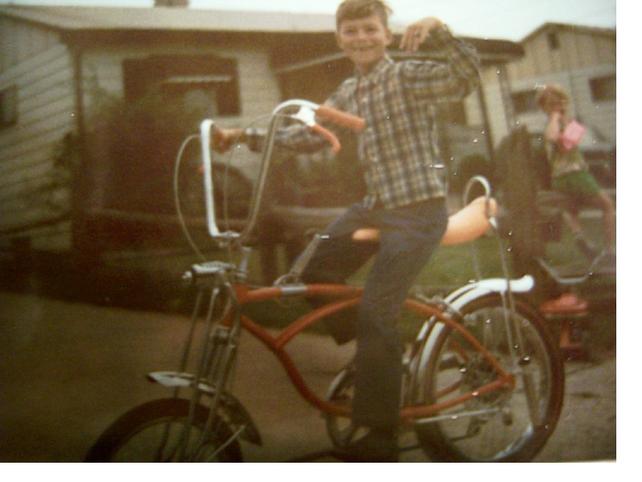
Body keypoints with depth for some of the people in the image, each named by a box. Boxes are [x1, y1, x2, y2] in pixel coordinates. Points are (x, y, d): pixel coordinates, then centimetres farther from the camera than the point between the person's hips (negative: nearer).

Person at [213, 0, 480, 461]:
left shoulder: (408, 75, -9)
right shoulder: (348, 93, 13)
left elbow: (466, 78, -24)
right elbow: (309, 134, 17)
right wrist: (245, 134, 10)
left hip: (418, 211, -8)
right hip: (376, 206, 8)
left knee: (375, 314, -13)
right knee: (312, 275, 4)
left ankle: (380, 437, 0)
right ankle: (373, 353, 25)